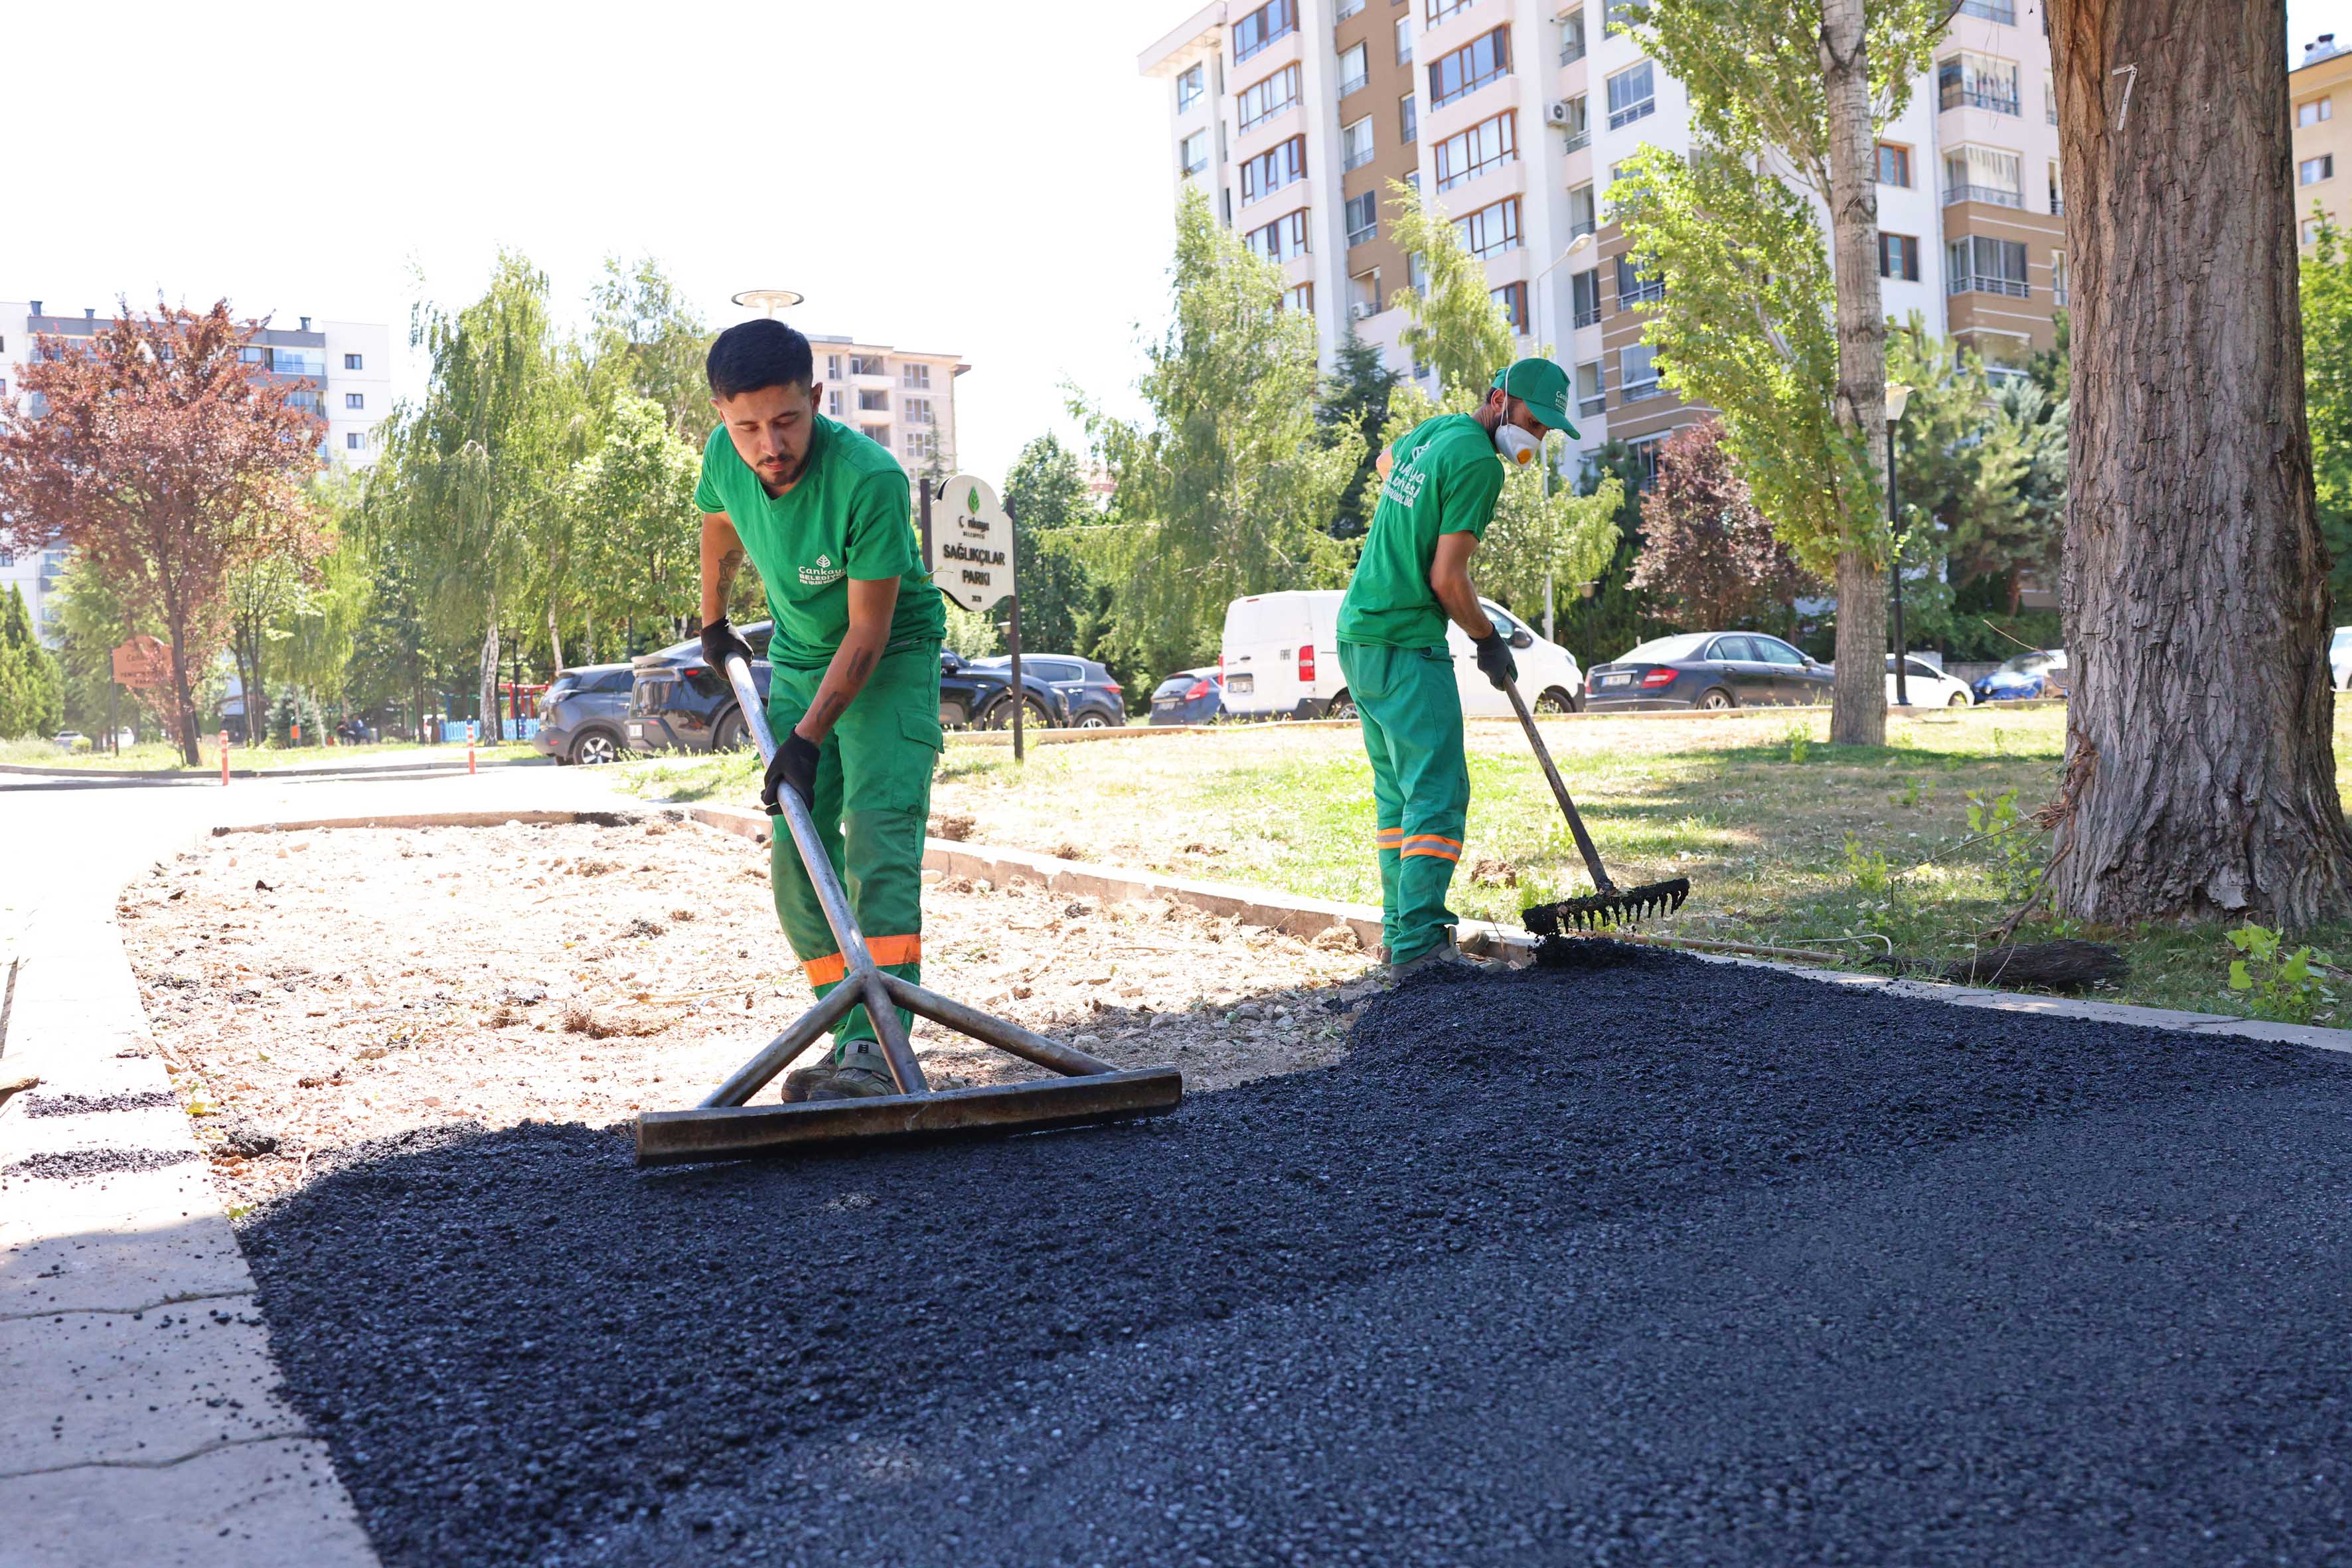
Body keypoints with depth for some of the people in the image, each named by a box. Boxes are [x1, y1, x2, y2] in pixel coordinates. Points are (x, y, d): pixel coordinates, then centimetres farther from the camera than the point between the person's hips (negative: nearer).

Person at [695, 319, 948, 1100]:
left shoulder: (870, 479, -32)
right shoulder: (724, 459, -15)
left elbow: (868, 631, -26)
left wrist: (807, 740, -28)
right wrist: (713, 623, 26)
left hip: (890, 661, -6)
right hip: (798, 660, 6)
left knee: (877, 836, -20)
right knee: (796, 860, 1)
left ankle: (878, 1045, -24)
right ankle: (852, 1043, 6)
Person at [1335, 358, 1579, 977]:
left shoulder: (1432, 430, 13)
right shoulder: (1478, 463, -15)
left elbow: (1387, 462, 38)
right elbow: (1446, 579, -17)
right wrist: (1488, 640, -2)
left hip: (1357, 633, 10)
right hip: (1406, 646, -10)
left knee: (1396, 792, 15)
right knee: (1437, 794, -11)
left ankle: (1401, 927, 19)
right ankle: (1418, 944, -16)